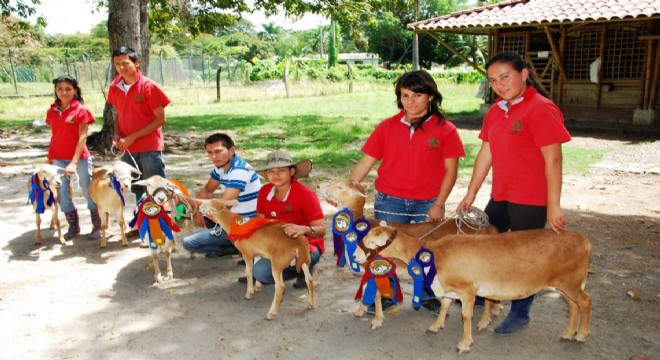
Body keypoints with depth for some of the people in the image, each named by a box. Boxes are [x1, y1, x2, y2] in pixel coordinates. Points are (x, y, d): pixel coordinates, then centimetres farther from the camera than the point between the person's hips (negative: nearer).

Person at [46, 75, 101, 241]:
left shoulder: (81, 110, -7)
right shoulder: (52, 111, 7)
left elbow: (82, 137, -12)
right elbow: (54, 136, 13)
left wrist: (74, 162, -18)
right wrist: (50, 158, 11)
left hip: (80, 157, -4)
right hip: (59, 159, 5)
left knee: (88, 191, 2)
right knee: (62, 193, 6)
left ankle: (97, 226, 14)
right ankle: (73, 226, 21)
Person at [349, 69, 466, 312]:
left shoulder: (445, 129, -2)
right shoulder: (387, 127, 2)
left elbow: (451, 170, -2)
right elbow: (365, 163, 1)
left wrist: (439, 204, -8)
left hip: (428, 204, -1)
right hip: (389, 202, 1)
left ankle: (429, 296, 30)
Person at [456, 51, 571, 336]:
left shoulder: (541, 109, -15)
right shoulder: (495, 111, 8)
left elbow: (553, 159, -16)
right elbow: (485, 155, 11)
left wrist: (553, 206, -18)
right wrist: (470, 194, 12)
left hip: (531, 200, -8)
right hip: (500, 195, 8)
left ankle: (520, 313, 24)